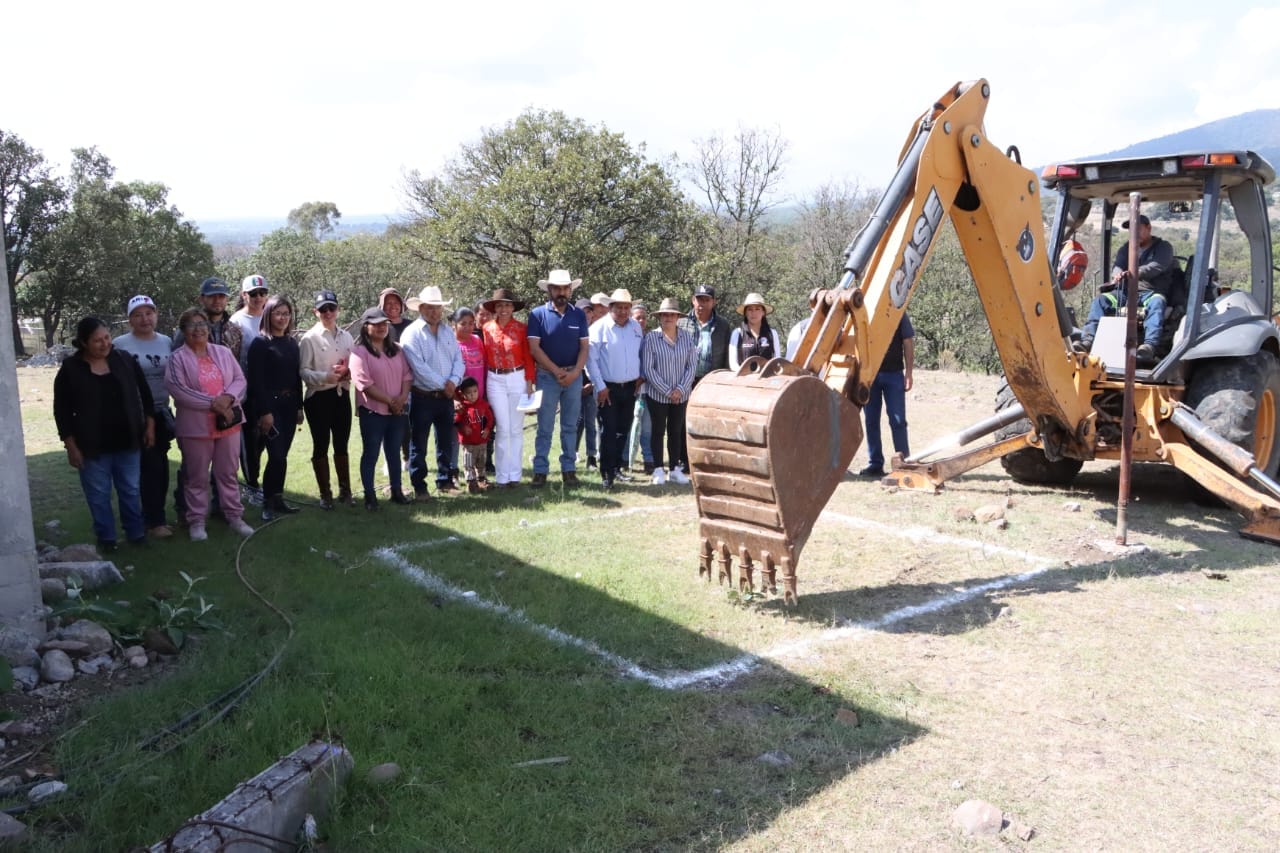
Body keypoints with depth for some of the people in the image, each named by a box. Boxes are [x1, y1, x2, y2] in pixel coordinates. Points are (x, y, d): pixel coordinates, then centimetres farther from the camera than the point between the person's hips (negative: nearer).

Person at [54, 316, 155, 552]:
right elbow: (62, 411, -4)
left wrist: (150, 425, 3)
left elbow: (144, 394, 8)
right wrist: (71, 446, -7)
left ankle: (136, 532, 25)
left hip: (127, 441, 2)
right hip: (93, 445, -2)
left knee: (130, 490, 12)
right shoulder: (70, 369, -7)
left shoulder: (124, 361, -1)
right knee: (98, 494, 8)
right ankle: (106, 537, 22)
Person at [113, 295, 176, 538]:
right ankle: (155, 520, 4)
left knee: (161, 466, 10)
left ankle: (152, 513, 24)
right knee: (150, 466, -4)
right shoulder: (120, 345, -7)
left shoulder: (166, 342, 7)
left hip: (161, 413, 5)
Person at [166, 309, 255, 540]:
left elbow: (240, 380, 5)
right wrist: (213, 403, -19)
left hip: (228, 422, 3)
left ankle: (234, 515, 22)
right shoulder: (178, 358, -5)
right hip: (196, 426, -3)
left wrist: (228, 398, -15)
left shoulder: (223, 352, 8)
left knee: (227, 473, 13)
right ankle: (197, 520, 17)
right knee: (197, 476, 6)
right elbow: (178, 390, -16)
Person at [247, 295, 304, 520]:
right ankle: (268, 503, 2)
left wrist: (299, 406, 11)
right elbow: (256, 380, -12)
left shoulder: (292, 343, 13)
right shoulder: (260, 343, -7)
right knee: (277, 456, -10)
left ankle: (278, 500, 17)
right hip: (270, 405, -6)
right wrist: (264, 412, -16)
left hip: (289, 405, 6)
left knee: (282, 455, 9)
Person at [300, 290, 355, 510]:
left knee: (341, 445, 14)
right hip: (319, 397, -5)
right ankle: (325, 494, 15)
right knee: (321, 445, 5)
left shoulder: (346, 336, 8)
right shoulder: (310, 338, -8)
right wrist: (324, 377, -25)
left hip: (342, 395, 5)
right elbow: (302, 370, -12)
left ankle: (345, 490, 25)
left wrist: (349, 373, -8)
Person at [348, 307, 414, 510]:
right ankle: (370, 496, 9)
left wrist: (402, 397, -12)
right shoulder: (359, 352, -9)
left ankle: (397, 491, 23)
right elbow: (364, 383, -17)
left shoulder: (396, 349, 9)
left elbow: (407, 374, 6)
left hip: (397, 410, 5)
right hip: (372, 411, -5)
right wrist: (389, 401, -17)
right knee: (371, 454, 2)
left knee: (393, 452, 14)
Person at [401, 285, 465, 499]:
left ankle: (444, 480, 26)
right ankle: (419, 486, 9)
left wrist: (453, 381, -12)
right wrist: (442, 384, -14)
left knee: (446, 441, 14)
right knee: (418, 444, 1)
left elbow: (458, 359, 7)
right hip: (422, 397, -6)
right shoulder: (412, 333, -9)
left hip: (446, 396, 6)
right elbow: (419, 367, -17)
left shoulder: (448, 332, 11)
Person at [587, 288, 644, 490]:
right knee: (608, 431, -5)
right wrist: (600, 386, -12)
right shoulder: (599, 328, -11)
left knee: (623, 430, 13)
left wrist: (640, 375, 12)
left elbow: (641, 353, 19)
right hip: (608, 388, -5)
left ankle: (616, 467, 27)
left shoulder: (636, 327, 6)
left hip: (630, 388, 5)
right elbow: (590, 359, -12)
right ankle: (607, 474, 2)